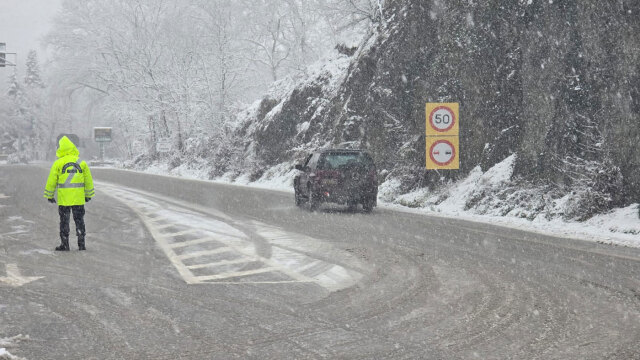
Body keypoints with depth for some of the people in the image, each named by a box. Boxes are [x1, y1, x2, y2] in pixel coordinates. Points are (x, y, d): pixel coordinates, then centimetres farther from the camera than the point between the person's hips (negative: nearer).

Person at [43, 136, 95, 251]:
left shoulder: (58, 163, -5)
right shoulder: (81, 163, 4)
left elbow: (51, 181, -1)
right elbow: (88, 181, 10)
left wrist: (50, 196, 10)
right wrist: (88, 195, 22)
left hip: (63, 198, -2)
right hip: (79, 199, 2)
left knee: (64, 221, 6)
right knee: (79, 220, 10)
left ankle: (65, 244, 7)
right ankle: (81, 244, 8)